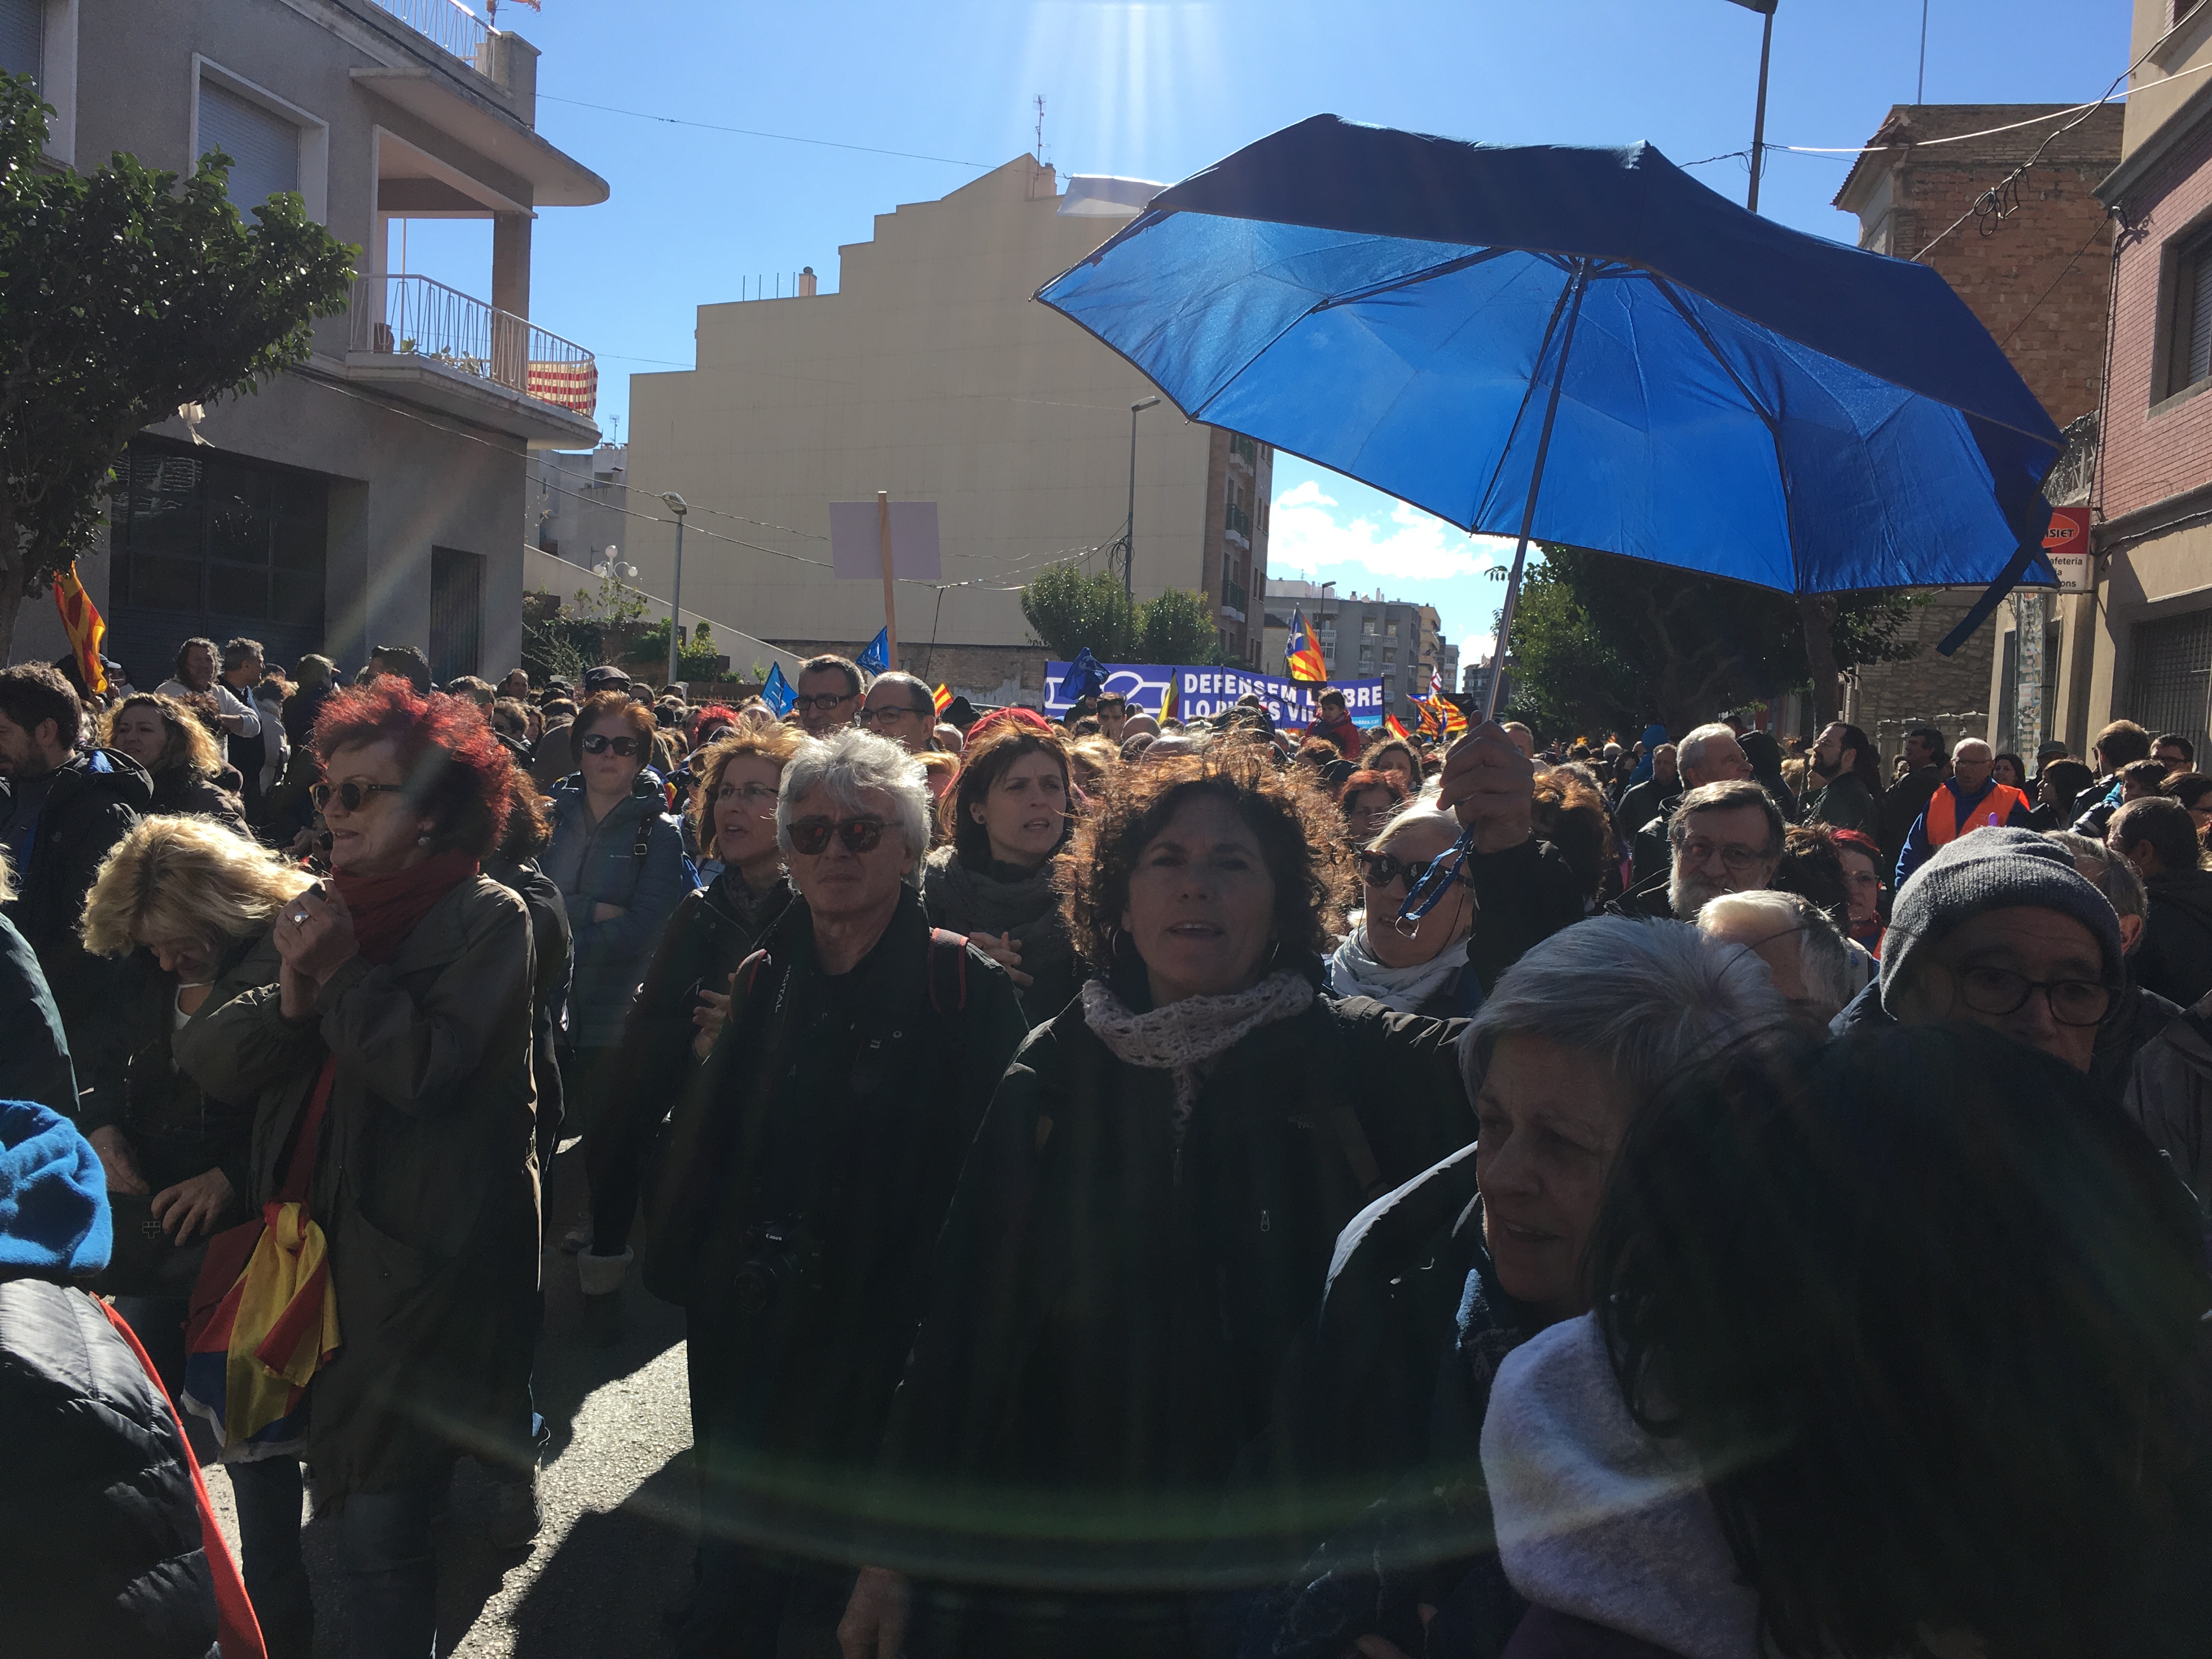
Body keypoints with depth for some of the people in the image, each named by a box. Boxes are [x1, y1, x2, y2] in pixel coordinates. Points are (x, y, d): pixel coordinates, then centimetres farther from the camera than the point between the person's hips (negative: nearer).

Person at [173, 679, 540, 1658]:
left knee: (381, 1531, -4)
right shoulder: (313, 912, 11)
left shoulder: (487, 917, -9)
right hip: (299, 1237, 7)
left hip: (417, 1261, -6)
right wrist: (287, 995, -13)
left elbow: (428, 1066, -20)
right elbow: (208, 1060, 5)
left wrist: (342, 971, -11)